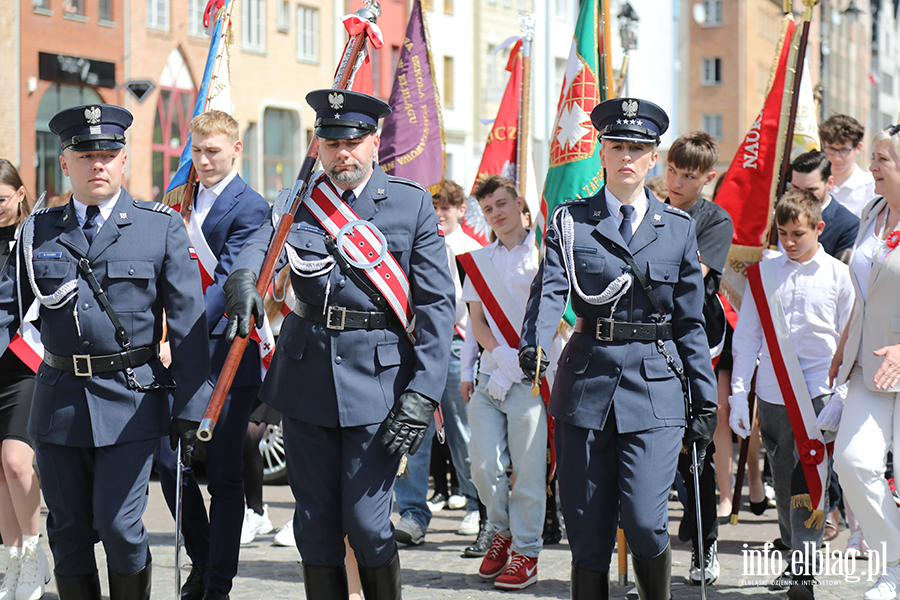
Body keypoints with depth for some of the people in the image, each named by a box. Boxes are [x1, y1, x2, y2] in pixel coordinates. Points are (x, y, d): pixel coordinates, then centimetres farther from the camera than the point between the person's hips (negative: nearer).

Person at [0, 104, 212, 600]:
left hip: (129, 402, -3)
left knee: (118, 526, -9)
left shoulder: (162, 228, 0)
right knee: (68, 533, 8)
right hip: (58, 404, 3)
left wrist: (190, 406, -5)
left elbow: (188, 321, -1)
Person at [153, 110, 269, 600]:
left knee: (223, 472, -1)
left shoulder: (249, 208, -8)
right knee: (169, 462, 4)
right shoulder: (186, 200, 14)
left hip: (227, 353, -6)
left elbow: (228, 281, -18)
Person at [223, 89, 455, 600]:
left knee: (366, 523, -6)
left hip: (379, 377, -3)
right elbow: (259, 244, -14)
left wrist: (424, 392, -12)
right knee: (315, 526, 8)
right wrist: (243, 279, -39)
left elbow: (437, 303, -3)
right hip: (307, 372, 3)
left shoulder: (412, 203, 1)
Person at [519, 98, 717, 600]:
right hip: (587, 383, 1)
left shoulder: (678, 227, 8)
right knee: (588, 531, 4)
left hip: (655, 388, -1)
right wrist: (534, 345, -30)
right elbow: (549, 290, -10)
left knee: (645, 521, -13)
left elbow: (690, 322, 11)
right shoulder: (570, 221, 6)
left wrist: (705, 402, 8)